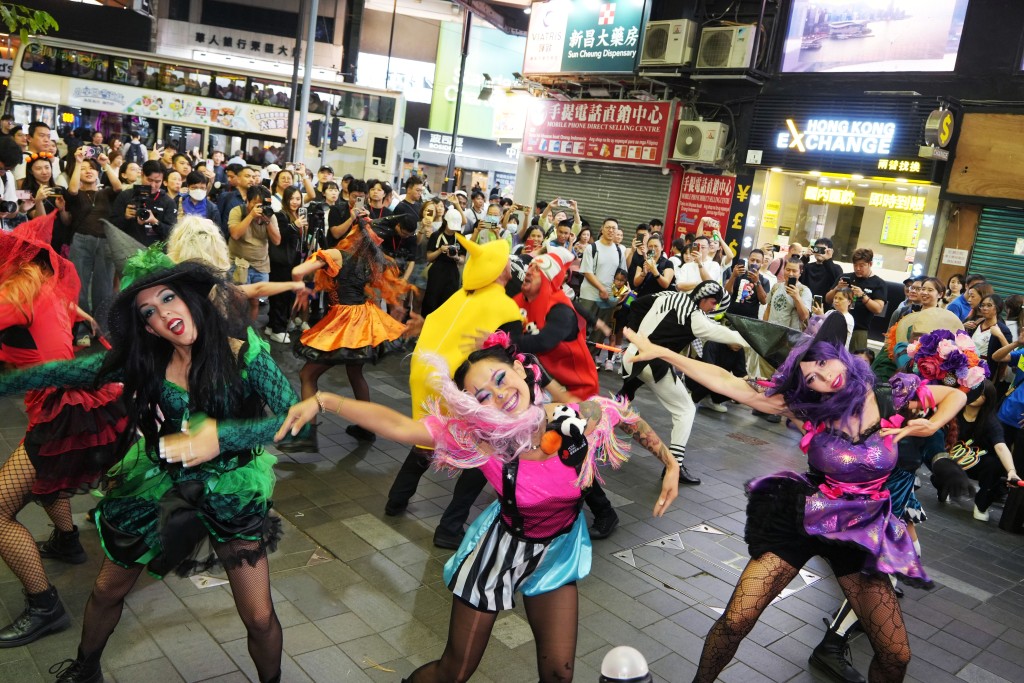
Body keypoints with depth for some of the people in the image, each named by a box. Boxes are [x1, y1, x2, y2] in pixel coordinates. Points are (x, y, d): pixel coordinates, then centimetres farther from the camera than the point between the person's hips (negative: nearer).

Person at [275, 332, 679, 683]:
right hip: (501, 546, -1)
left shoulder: (586, 416, -26)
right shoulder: (477, 438, -29)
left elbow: (631, 420, -4)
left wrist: (669, 464, -3)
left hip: (558, 551, 2)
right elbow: (396, 425, -34)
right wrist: (323, 401, -41)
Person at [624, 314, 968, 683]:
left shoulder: (891, 401, -9)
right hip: (800, 517, -1)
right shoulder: (809, 407, -11)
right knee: (735, 622, -8)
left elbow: (956, 394, 8)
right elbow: (728, 383, -15)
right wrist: (661, 352, -20)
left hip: (862, 530, 1)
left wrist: (932, 426, -15)